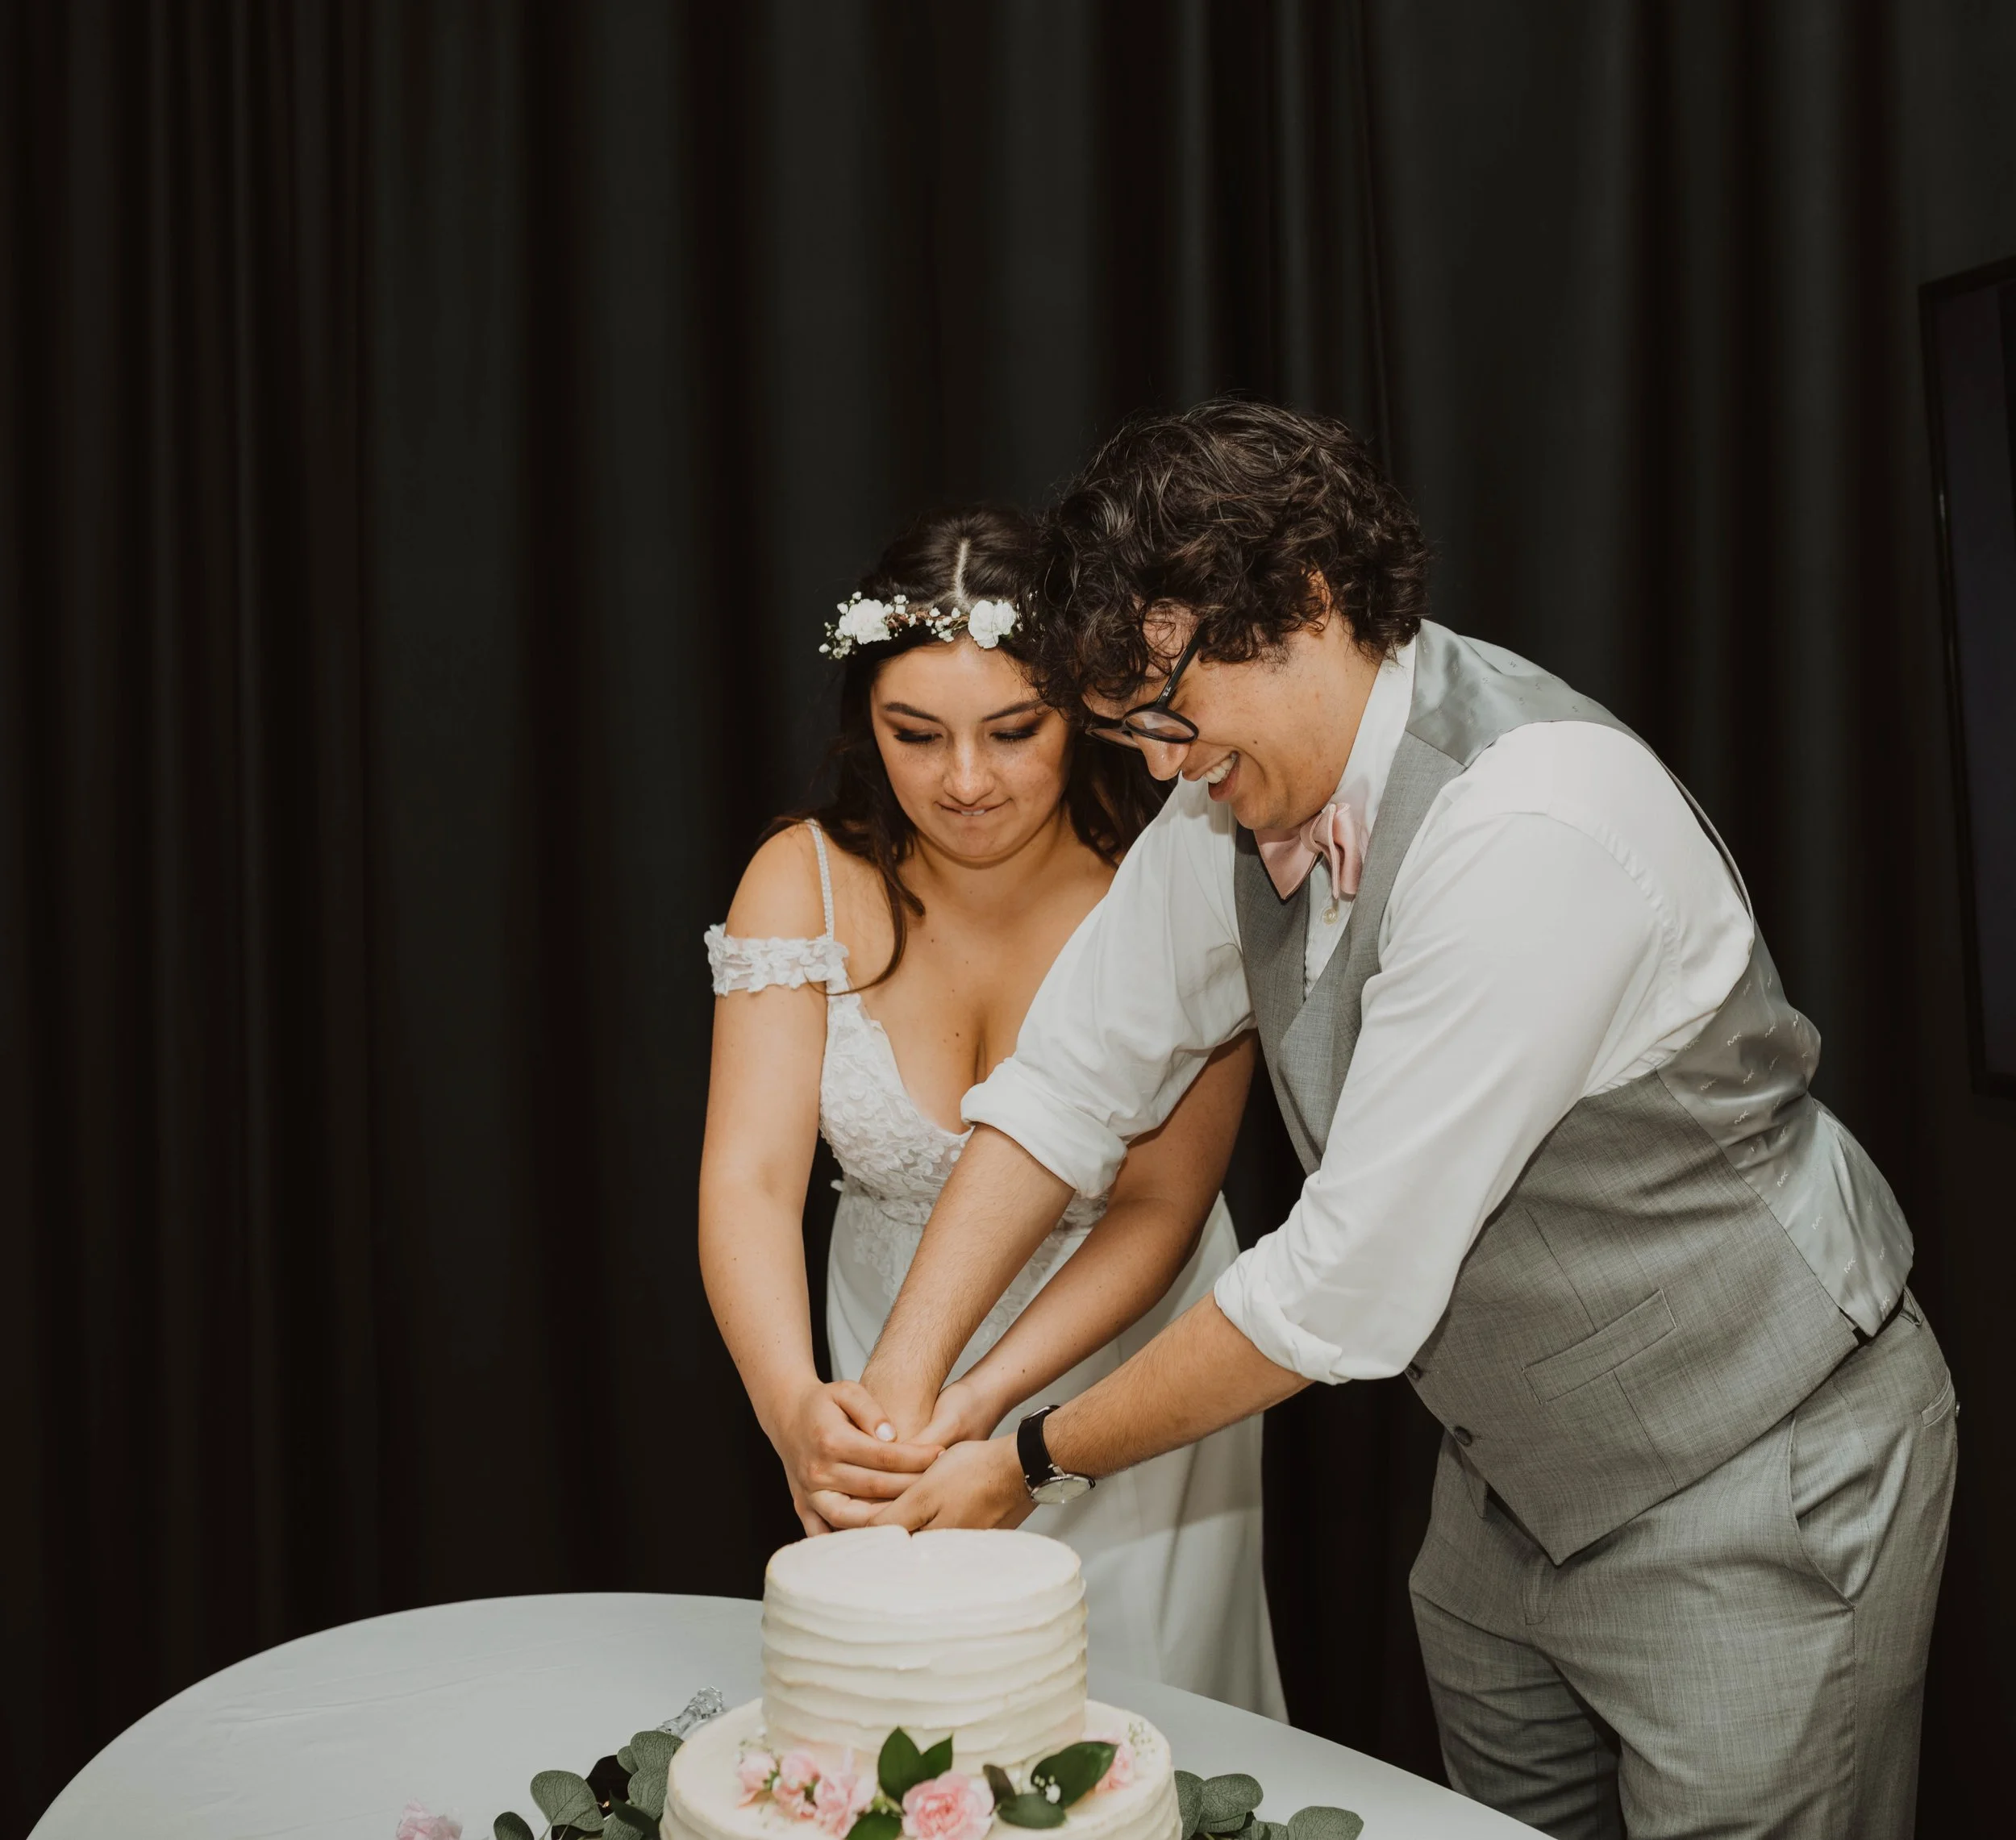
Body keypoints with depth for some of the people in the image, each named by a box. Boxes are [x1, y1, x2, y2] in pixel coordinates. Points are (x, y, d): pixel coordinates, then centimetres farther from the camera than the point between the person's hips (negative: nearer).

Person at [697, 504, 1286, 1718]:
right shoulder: (808, 879, -15)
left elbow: (1160, 1210, -16)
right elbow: (750, 1178, -22)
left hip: (1125, 1377, -2)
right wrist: (794, 1406, -39)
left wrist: (987, 1394, -29)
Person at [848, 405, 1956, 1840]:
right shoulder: (1252, 789, -5)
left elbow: (1352, 1285, -28)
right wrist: (904, 1375, -6)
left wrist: (1034, 1462, -16)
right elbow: (1075, 1075, 2)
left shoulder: (1530, 830, -31)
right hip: (1516, 1480, 7)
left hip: (1757, 1493, -7)